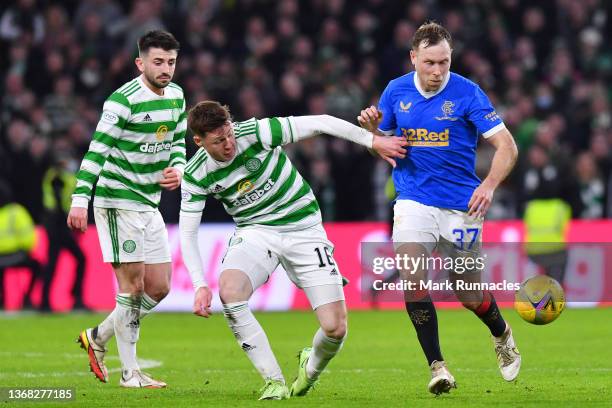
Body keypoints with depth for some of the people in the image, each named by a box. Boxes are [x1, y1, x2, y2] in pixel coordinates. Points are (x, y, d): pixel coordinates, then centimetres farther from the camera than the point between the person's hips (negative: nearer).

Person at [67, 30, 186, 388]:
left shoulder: (176, 96, 7)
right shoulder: (124, 100, -17)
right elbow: (97, 150, -22)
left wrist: (177, 169, -2)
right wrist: (80, 200, -29)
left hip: (149, 204, 8)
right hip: (118, 201, -8)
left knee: (159, 288, 9)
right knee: (133, 285, -8)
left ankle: (98, 337, 26)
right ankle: (130, 372, 0)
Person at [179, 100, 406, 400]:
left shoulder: (256, 133, -20)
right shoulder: (196, 175, -11)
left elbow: (320, 124, -13)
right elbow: (187, 232, -6)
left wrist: (373, 140, -12)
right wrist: (200, 286, -18)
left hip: (302, 228, -1)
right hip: (255, 232, 1)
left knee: (335, 328, -13)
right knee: (228, 291, -32)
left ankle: (311, 369, 25)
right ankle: (274, 383, -18)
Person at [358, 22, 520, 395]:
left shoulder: (467, 93, -10)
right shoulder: (396, 91, 1)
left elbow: (507, 146, -10)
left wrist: (489, 185, -26)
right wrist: (371, 128, -9)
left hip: (461, 205, -2)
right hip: (414, 201, 2)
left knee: (470, 295, 5)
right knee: (412, 278, -19)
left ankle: (502, 334, 39)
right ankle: (437, 366, -11)